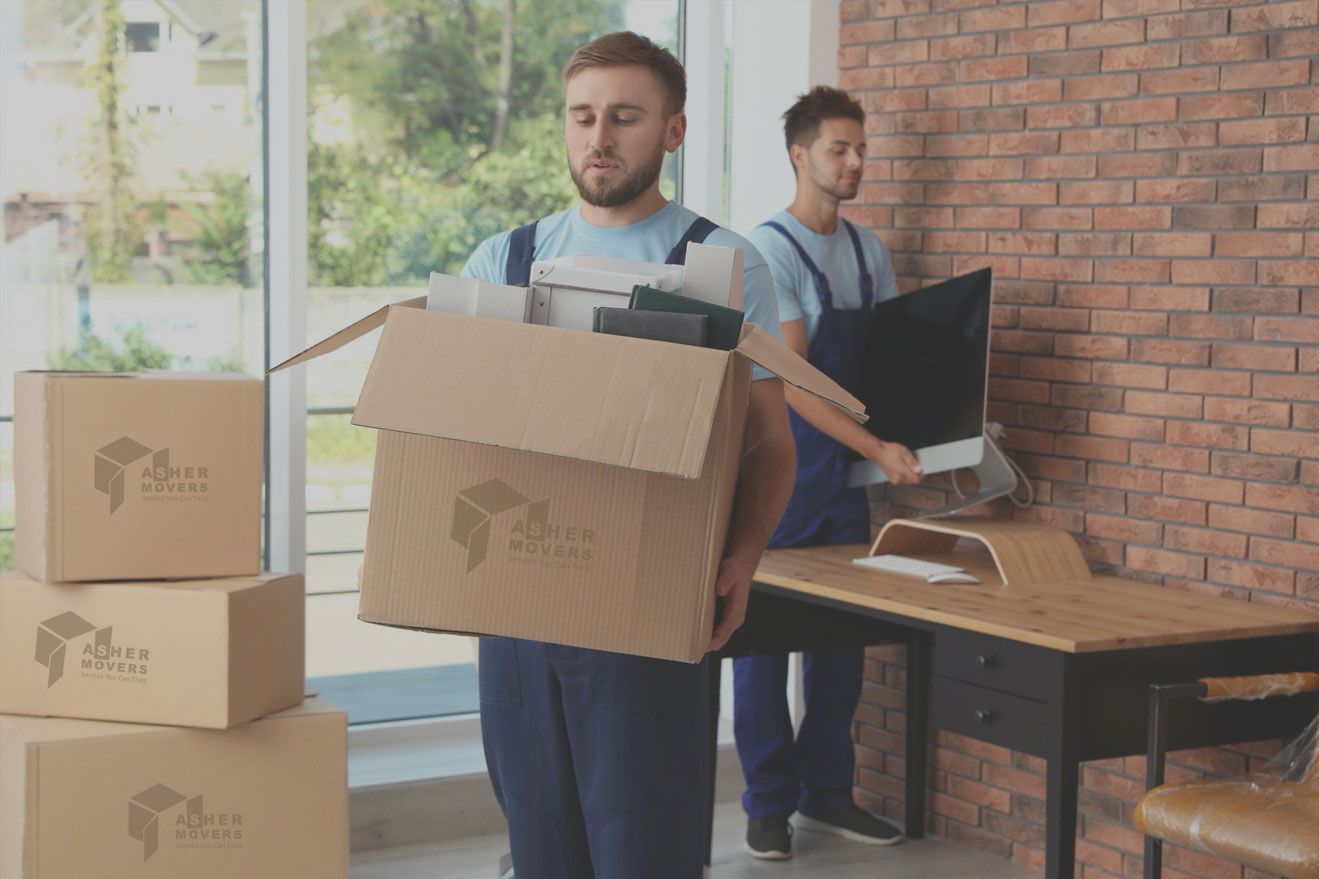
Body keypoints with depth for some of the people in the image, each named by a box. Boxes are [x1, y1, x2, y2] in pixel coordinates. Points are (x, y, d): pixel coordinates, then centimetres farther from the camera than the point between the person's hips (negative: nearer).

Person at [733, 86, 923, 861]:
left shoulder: (868, 250, 10)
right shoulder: (772, 250, -12)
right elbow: (791, 379, -18)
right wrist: (877, 448, -23)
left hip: (846, 475, 7)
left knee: (843, 635, 10)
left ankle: (827, 793, 21)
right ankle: (769, 803, 12)